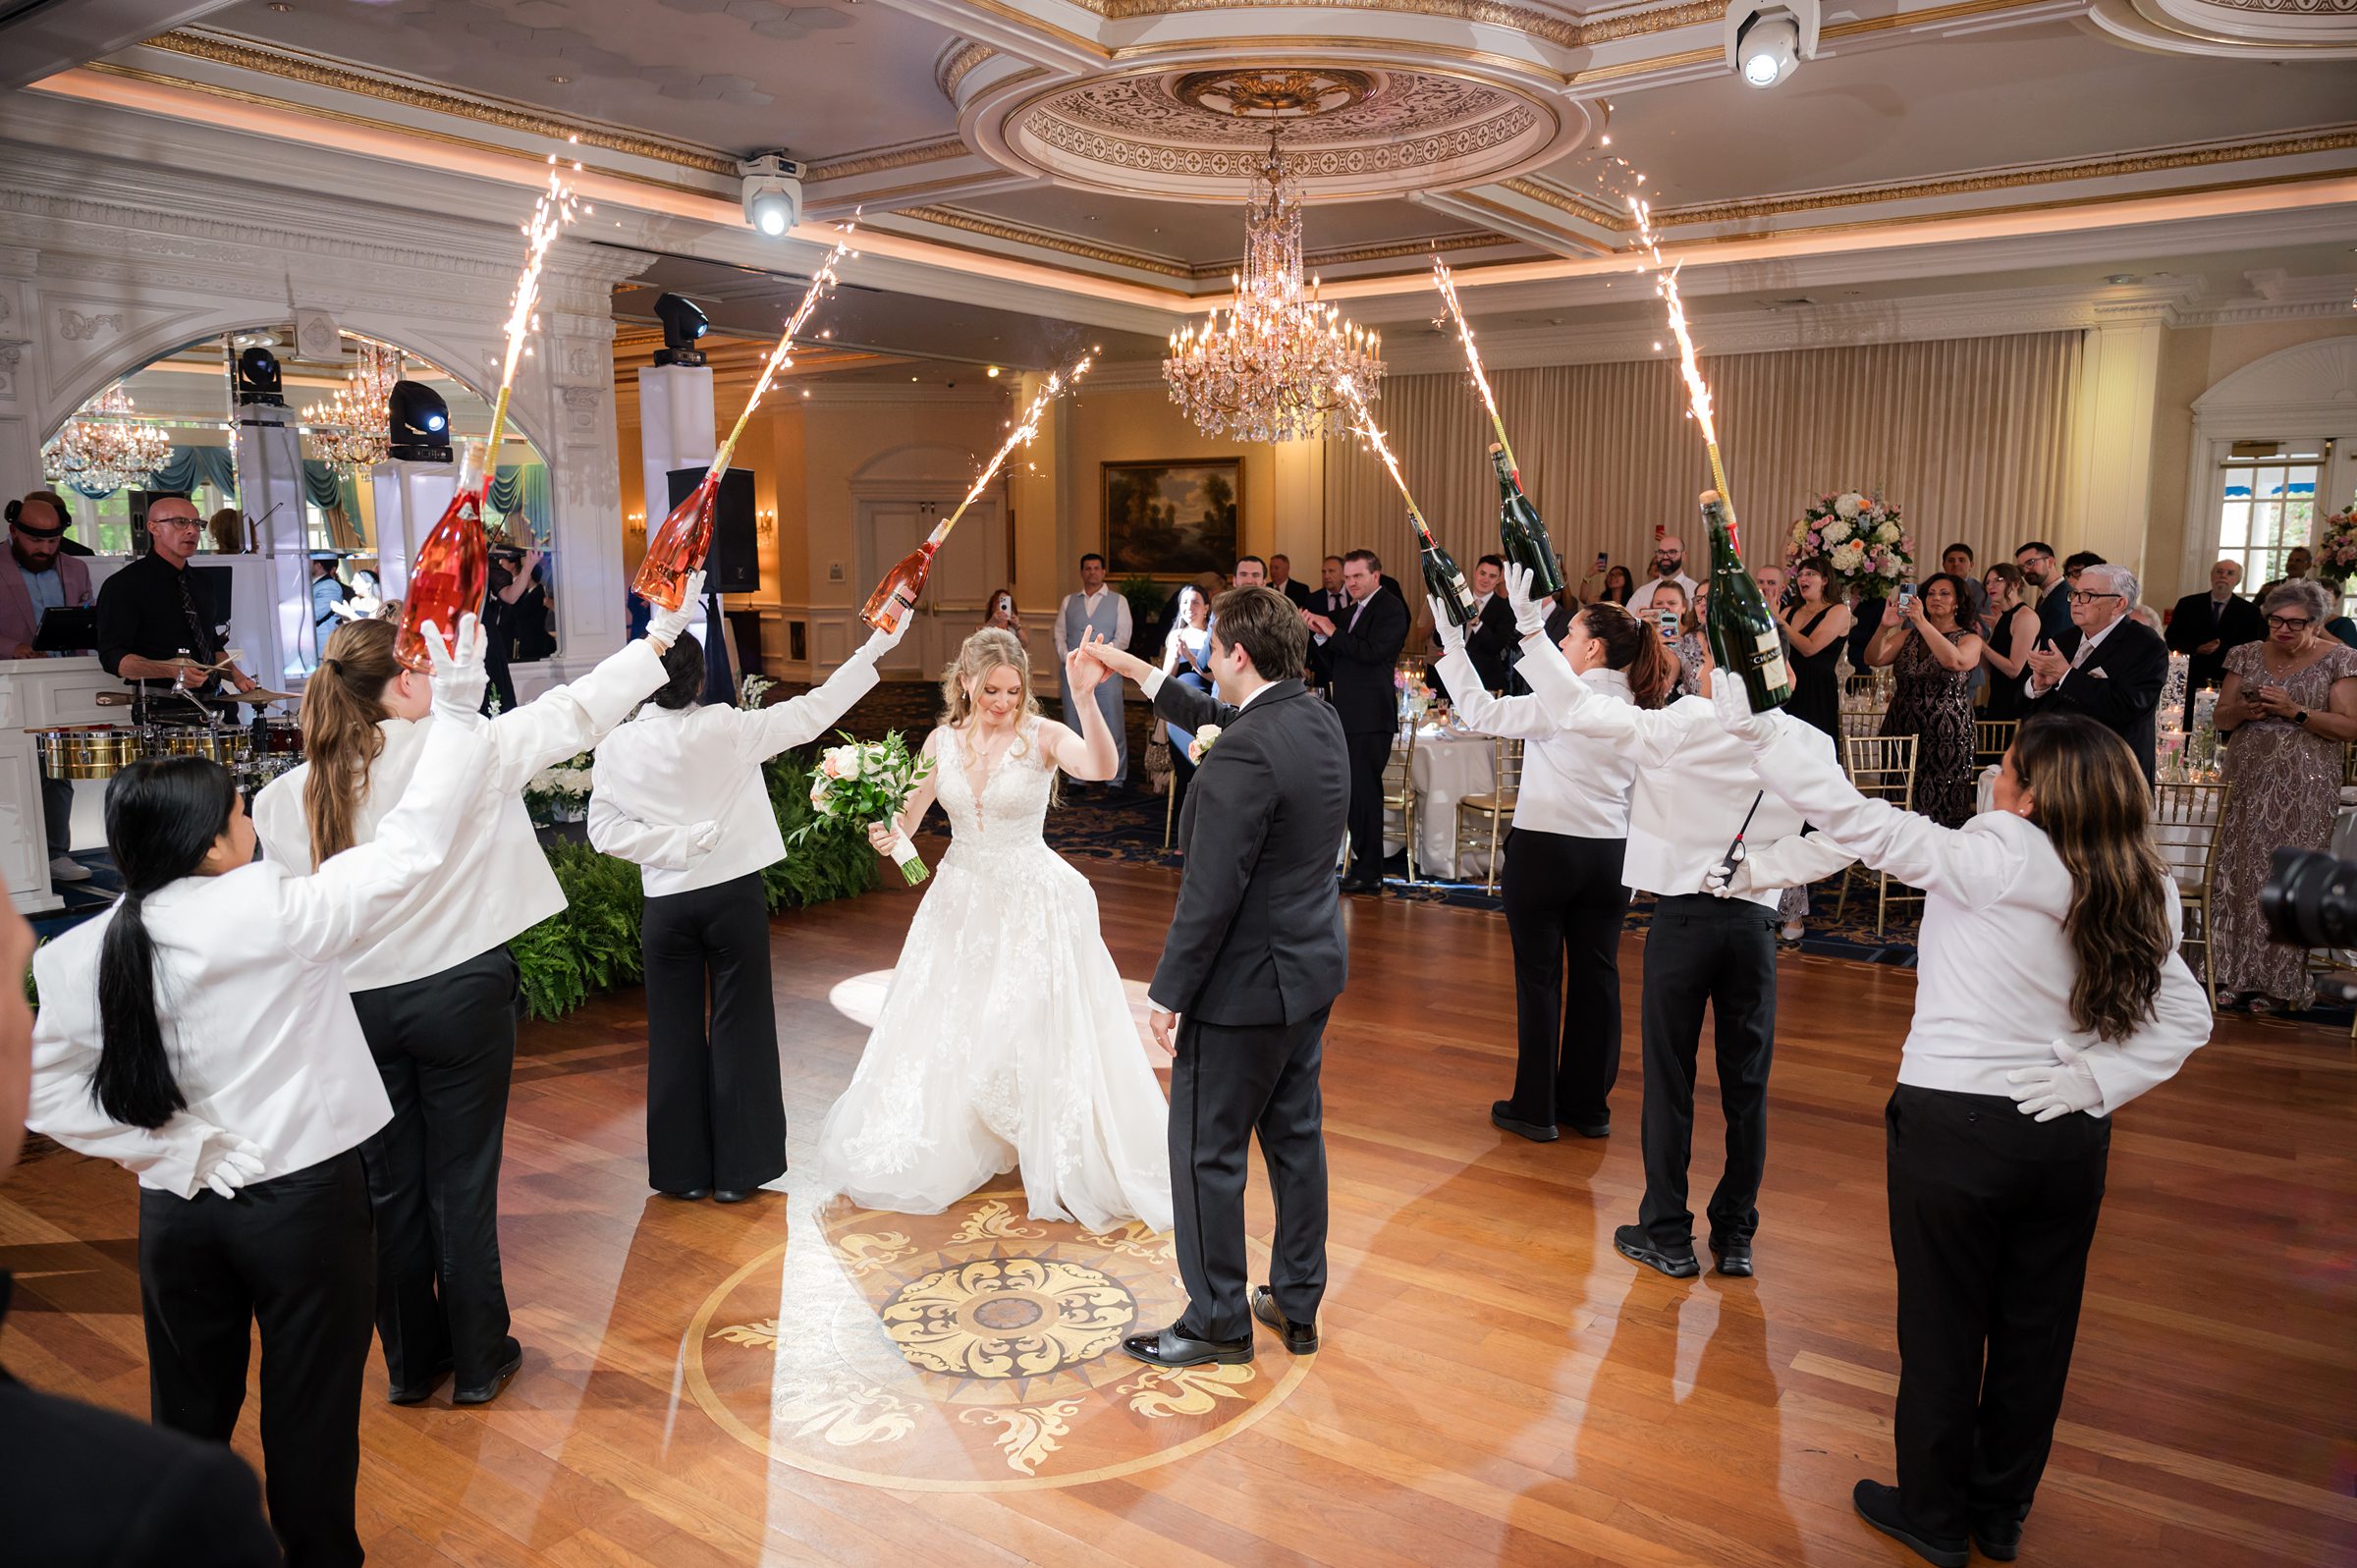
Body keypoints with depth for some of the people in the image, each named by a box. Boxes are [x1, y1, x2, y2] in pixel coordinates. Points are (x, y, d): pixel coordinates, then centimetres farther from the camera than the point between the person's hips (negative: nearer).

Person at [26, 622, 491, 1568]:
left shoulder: (85, 953, -5)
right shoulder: (273, 910, -19)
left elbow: (46, 1092, -4)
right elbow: (412, 848, -13)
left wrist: (162, 1150, 0)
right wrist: (456, 709, -9)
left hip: (177, 1208, 5)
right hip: (305, 1200, -4)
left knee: (190, 1416, 22)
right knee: (310, 1417, 12)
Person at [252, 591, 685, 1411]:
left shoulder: (288, 796, -4)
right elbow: (573, 712, -10)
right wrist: (658, 636, -2)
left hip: (358, 1006, 4)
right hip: (461, 993, -3)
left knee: (390, 1185, 15)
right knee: (463, 1181, 8)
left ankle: (409, 1362, 29)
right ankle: (477, 1360, 22)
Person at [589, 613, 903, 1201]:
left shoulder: (615, 746, -4)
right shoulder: (724, 729, -12)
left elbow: (605, 829, -8)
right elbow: (809, 714, -10)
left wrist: (678, 844, -7)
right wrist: (873, 650, -7)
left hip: (667, 905, 2)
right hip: (734, 896, -2)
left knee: (675, 1034, 12)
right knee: (739, 1029, 8)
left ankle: (683, 1171, 20)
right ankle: (737, 1170, 15)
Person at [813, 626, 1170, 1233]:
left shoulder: (1042, 736, -14)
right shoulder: (943, 740, 0)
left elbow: (1102, 767, -34)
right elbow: (907, 814, 6)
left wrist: (1085, 697, -48)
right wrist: (886, 831, -17)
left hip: (1032, 906, -5)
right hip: (960, 904, 5)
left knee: (1040, 1040, 1)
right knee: (943, 1036, 15)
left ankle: (1067, 1167, 20)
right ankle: (946, 1151, 38)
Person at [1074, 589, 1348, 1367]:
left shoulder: (1244, 756, -26)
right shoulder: (1321, 719, 2)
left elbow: (1211, 894, -24)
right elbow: (1215, 717, 20)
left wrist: (1168, 993, -15)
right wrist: (1135, 670, 25)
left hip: (1245, 983, -9)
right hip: (1312, 967, 9)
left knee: (1206, 1154, 7)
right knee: (1296, 1136, 19)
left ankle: (1217, 1321, 21)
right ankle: (1297, 1301, 33)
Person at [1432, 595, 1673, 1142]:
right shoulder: (1637, 708, 6)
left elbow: (1481, 711, -15)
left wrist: (1452, 642, -10)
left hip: (1545, 849, -6)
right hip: (1609, 853, 6)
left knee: (1539, 977, 3)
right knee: (1597, 975, 11)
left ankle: (1535, 1108, 10)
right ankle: (1588, 1105, 20)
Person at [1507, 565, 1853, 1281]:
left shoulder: (1685, 726, -13)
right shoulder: (1809, 743, -3)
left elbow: (1579, 710, -13)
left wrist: (1529, 626, -8)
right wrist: (1759, 869, -1)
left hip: (1683, 918, -3)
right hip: (1753, 922, 3)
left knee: (1670, 1079, 7)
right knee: (1746, 1083, 13)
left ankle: (1668, 1236, 16)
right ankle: (1735, 1236, 22)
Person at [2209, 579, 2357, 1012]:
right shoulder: (2247, 656, 10)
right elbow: (2221, 719, 12)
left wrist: (2295, 711, -18)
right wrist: (2244, 709, -9)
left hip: (2304, 788, -3)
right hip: (2249, 783, 4)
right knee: (2240, 873, 1)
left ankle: (2280, 982, 4)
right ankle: (2237, 975, 7)